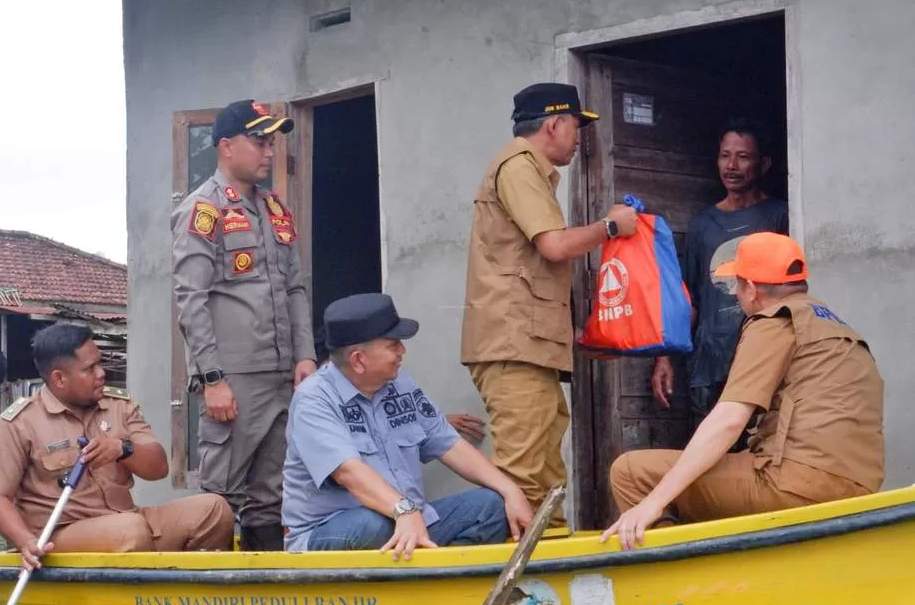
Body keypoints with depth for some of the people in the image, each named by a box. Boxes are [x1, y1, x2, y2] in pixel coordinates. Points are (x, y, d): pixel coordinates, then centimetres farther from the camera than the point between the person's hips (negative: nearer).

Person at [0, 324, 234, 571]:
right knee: (131, 529, -35)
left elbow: (158, 468, 4)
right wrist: (27, 542, -25)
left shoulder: (120, 405, 10)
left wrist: (123, 449, -18)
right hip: (62, 535, -5)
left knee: (212, 508, -12)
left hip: (125, 522, 5)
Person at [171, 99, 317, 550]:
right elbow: (191, 302, -11)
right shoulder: (203, 210, -5)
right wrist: (213, 379, -16)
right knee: (222, 498, -5)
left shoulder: (275, 212, 18)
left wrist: (304, 356, 6)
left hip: (283, 378, 7)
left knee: (269, 497, 11)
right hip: (233, 380, -7)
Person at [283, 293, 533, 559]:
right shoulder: (314, 400, -11)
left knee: (491, 505, -9)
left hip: (410, 523, 7)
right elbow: (348, 470, -26)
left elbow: (450, 446, 12)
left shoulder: (401, 385, 12)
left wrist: (511, 492, -2)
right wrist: (404, 511, -42)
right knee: (374, 526, -38)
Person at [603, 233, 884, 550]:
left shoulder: (774, 324, 1)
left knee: (630, 471, -6)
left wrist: (654, 501, -17)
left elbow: (728, 420, -12)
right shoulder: (834, 325, 27)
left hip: (800, 481, -9)